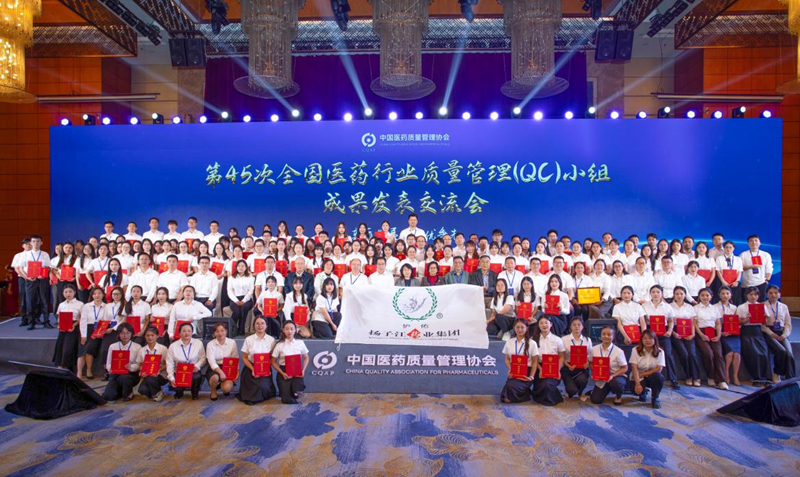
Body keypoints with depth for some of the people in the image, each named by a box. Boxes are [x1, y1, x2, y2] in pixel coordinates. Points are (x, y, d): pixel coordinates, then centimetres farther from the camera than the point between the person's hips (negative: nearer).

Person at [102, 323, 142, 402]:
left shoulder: (137, 347, -2)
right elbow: (108, 363, 6)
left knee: (124, 378, -38)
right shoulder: (112, 347, 7)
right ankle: (120, 390, 20)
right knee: (107, 396, -18)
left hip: (131, 374, -2)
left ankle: (128, 393, -3)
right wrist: (110, 369, -17)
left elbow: (139, 364, -8)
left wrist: (131, 367, -29)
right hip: (116, 374, 3)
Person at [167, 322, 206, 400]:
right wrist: (171, 378, -12)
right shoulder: (173, 346, 3)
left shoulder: (198, 343, 3)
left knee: (197, 377, -34)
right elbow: (170, 364, 0)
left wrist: (197, 365, -20)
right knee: (176, 386, -27)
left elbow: (202, 358, 2)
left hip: (194, 371, -1)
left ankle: (195, 393, 2)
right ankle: (179, 392, 16)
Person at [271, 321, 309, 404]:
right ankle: (287, 390, 28)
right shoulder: (279, 345, -5)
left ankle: (295, 390, 16)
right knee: (287, 399, -8)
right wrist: (282, 373, -13)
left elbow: (306, 358, 9)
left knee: (297, 391, -23)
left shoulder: (300, 343, 0)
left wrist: (303, 370, -7)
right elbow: (273, 362, -2)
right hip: (284, 372, -1)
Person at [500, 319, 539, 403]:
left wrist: (531, 376, -11)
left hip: (526, 372, -2)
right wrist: (510, 370, -8)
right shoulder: (509, 342, 7)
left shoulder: (532, 343, -1)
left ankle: (524, 394, 3)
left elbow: (535, 361, 0)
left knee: (511, 386, -30)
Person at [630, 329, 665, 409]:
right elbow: (634, 368, -16)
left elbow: (658, 369, -13)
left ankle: (655, 399, -6)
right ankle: (643, 392, 13)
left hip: (652, 377, 1)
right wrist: (637, 383, -26)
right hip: (638, 378, -1)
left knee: (658, 376, -33)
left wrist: (642, 374, -18)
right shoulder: (636, 350, -10)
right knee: (637, 390, -29)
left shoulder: (659, 352, -6)